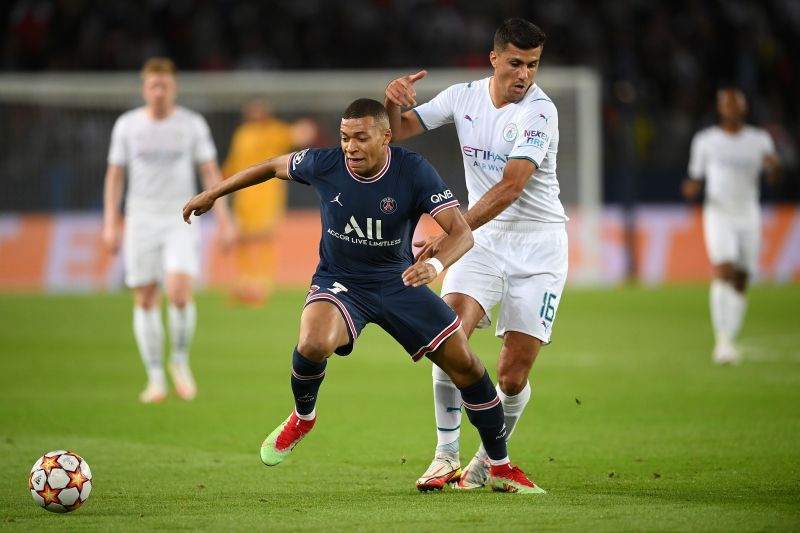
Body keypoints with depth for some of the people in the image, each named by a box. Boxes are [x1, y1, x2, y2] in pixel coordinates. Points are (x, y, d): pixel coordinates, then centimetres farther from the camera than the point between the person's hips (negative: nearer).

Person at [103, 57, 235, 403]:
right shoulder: (127, 125, 3)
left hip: (181, 219, -1)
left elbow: (210, 172, 4)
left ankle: (180, 361, 5)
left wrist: (224, 218, -2)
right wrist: (110, 223, 1)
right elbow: (115, 175, 7)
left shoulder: (192, 124, 1)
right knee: (145, 300, -1)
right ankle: (155, 378, 6)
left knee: (180, 293, -18)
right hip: (141, 219, 1)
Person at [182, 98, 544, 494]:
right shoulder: (324, 164, -15)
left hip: (398, 282, 1)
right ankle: (302, 417, 1)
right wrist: (212, 194, 12)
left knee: (464, 364, -6)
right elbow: (273, 167, 5)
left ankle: (500, 468, 14)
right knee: (314, 344, -33)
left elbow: (461, 231, -25)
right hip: (338, 282, -1)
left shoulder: (414, 172, -20)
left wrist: (435, 264, -46)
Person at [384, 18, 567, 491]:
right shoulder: (464, 97, 1)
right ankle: (447, 456, -13)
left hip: (538, 246, -3)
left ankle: (490, 460, 19)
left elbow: (510, 187, -25)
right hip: (483, 239, 3)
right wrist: (394, 102, -13)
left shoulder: (540, 111, -16)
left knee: (513, 376, -6)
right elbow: (399, 131, 10)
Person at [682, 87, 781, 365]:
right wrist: (691, 188, -11)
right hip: (718, 214, -2)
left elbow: (773, 174, -4)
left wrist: (773, 164, -27)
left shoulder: (759, 139, 6)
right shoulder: (705, 141, 4)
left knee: (740, 282, 4)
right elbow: (696, 177, 12)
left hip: (748, 216, 2)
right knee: (724, 270, -22)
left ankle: (728, 342, 17)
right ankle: (723, 340, -23)